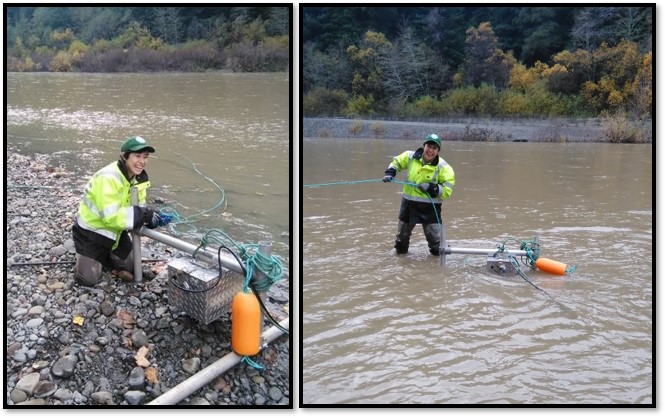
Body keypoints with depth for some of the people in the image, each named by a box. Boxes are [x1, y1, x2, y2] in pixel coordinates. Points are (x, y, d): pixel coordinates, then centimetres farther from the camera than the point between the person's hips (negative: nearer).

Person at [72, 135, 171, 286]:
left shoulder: (138, 177, -7)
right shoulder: (108, 178, -34)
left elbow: (139, 207, -2)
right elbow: (110, 217, -38)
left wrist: (152, 217, -23)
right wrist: (143, 215, -38)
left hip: (115, 230, 7)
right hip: (92, 231, -7)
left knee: (131, 268, 14)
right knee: (90, 279, -3)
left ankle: (104, 255, 36)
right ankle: (85, 255, 26)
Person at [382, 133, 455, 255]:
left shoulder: (443, 167, -13)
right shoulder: (411, 156, -4)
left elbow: (447, 190, -14)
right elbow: (396, 162, 15)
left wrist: (431, 188, -27)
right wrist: (390, 172, -2)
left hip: (430, 207, -3)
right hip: (409, 204, 3)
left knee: (434, 237, 2)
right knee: (402, 232, 20)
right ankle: (400, 251, 44)